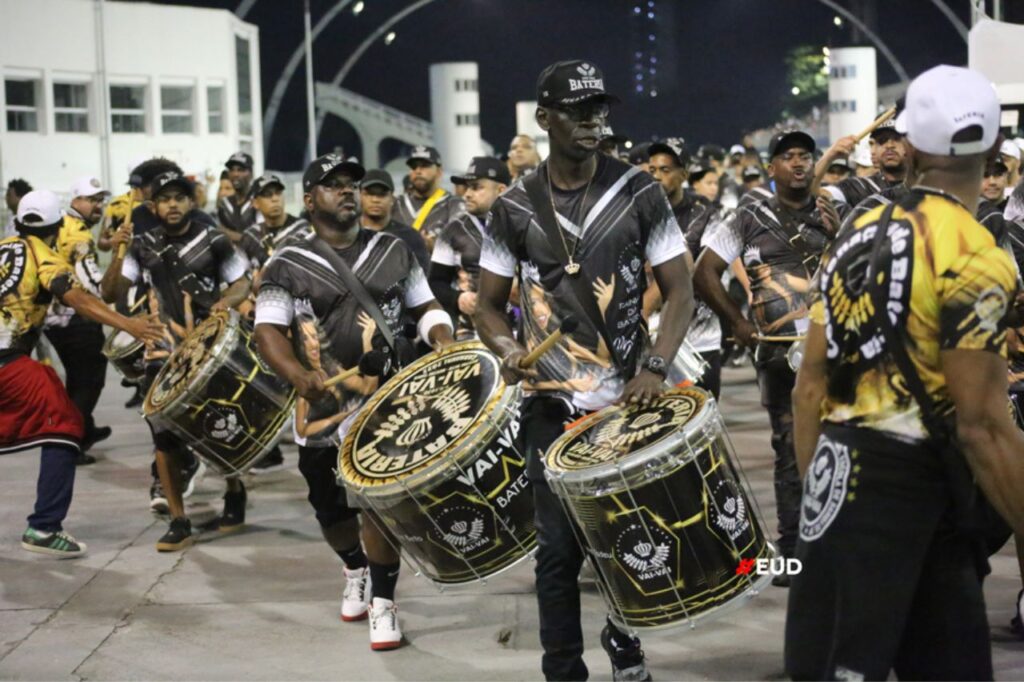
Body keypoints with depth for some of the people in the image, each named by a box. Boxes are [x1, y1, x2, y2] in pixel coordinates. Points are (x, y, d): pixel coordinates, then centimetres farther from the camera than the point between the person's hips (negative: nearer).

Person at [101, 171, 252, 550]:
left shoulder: (213, 241, -4)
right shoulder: (144, 247, 3)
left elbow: (242, 283, 4)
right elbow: (110, 295, 1)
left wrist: (227, 301, -17)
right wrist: (117, 255, -13)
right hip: (164, 352, 2)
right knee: (164, 434, -2)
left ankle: (234, 495, 34)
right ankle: (179, 522, 4)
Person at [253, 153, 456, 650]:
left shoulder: (393, 251, 9)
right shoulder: (288, 266, -1)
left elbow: (425, 306, 17)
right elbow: (268, 330, -9)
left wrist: (443, 340, -5)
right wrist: (298, 375, -28)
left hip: (386, 401, 0)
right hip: (320, 406, 0)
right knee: (328, 506, 13)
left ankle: (382, 603, 1)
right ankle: (355, 571, 42)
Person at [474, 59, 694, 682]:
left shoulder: (639, 193, -1)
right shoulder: (514, 209, 1)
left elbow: (680, 290, 0)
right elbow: (490, 306, 9)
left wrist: (655, 366, -15)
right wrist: (508, 349, -13)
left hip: (630, 396, 0)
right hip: (554, 404, 0)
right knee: (560, 547, 1)